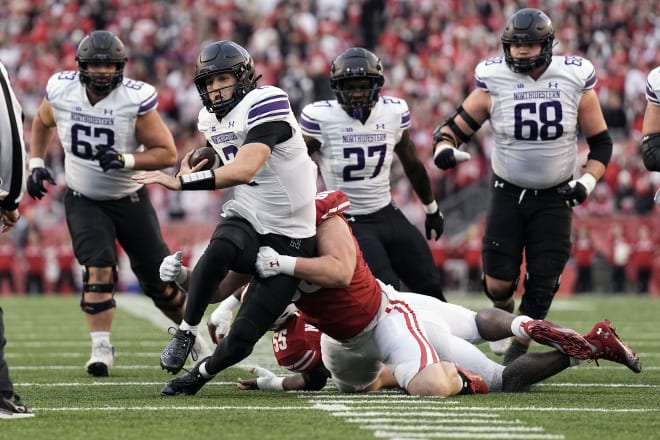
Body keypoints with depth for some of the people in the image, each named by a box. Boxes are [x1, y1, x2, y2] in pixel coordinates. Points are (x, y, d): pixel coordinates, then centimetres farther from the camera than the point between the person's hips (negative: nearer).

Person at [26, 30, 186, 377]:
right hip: (83, 201, 1)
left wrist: (126, 160, -31)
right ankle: (101, 349, -11)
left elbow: (167, 153, -17)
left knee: (158, 281, 5)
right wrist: (36, 163, 1)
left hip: (130, 200, -1)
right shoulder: (61, 91, -12)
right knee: (98, 270, -21)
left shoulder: (136, 99, -21)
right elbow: (42, 123, 12)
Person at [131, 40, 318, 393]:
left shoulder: (265, 105, -17)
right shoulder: (211, 119, 9)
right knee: (219, 249, -36)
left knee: (243, 337, -9)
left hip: (289, 240, -5)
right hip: (246, 220, 5)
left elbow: (244, 170, -31)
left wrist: (180, 182, -31)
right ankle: (186, 333, -22)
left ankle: (199, 375, 20)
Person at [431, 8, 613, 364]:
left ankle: (517, 350, 15)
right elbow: (455, 127, -3)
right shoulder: (493, 83, -10)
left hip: (554, 199, 0)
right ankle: (504, 308, 34)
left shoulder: (575, 81, -9)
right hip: (508, 194, 0)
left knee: (541, 286, -4)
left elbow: (600, 142, 1)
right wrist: (443, 147, -26)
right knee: (498, 284, -3)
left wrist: (586, 183, -12)